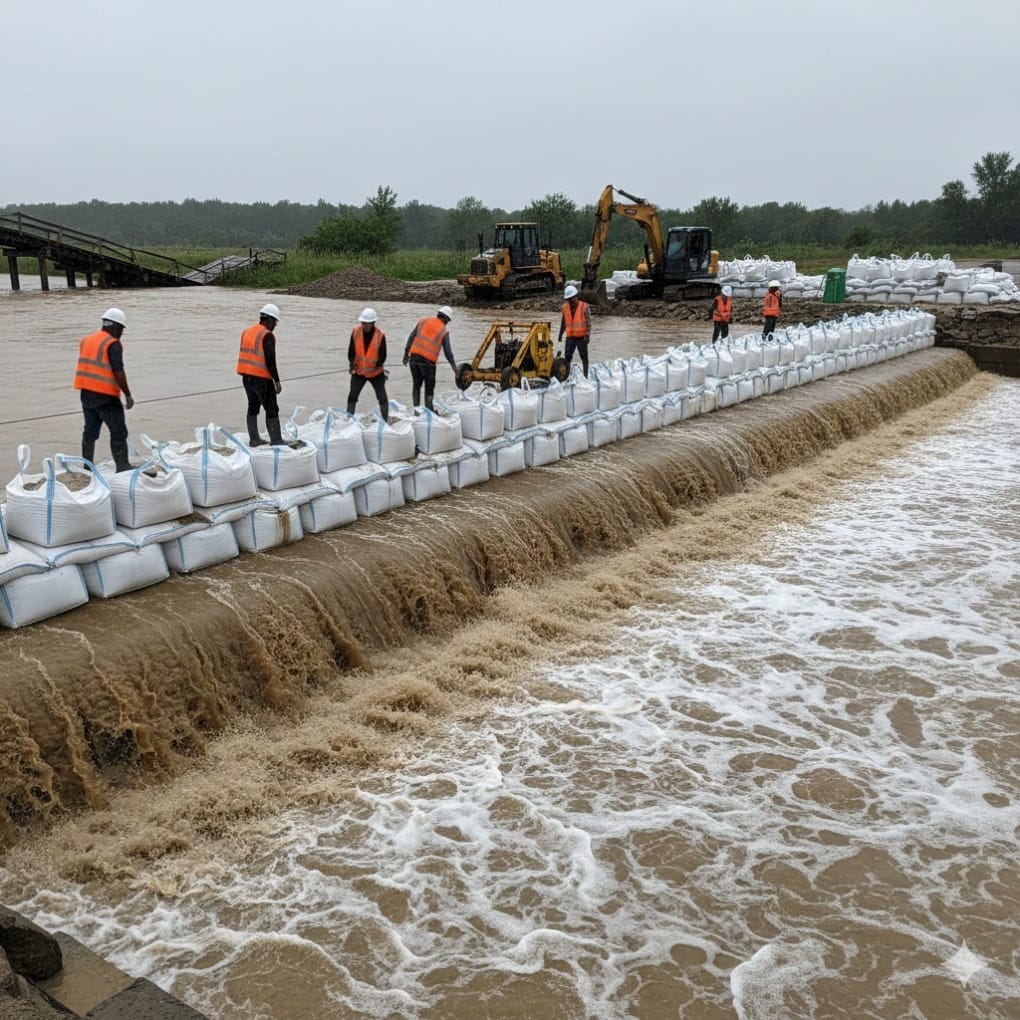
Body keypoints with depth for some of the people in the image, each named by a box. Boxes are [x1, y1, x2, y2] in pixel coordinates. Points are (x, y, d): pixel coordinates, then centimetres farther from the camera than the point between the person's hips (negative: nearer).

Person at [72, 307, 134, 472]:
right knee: (119, 432, -2)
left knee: (90, 430, 18)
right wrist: (128, 395, -13)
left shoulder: (85, 340, 13)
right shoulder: (113, 344, -12)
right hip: (106, 396, -8)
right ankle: (122, 467, -3)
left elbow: (86, 367, 18)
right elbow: (118, 372, -18)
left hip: (87, 394, 8)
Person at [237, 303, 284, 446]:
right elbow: (270, 361, -19)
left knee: (253, 406, 17)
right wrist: (277, 381, -15)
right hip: (262, 378, -8)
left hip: (246, 376, 8)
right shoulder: (267, 335, -14)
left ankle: (253, 439, 22)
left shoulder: (247, 331, 11)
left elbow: (245, 355, 15)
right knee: (271, 409, -2)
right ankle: (276, 441, 0)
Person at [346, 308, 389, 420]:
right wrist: (352, 363, -19)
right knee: (352, 396, 0)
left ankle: (385, 421, 12)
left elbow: (382, 354, -12)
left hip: (376, 373, -2)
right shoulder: (355, 332, -11)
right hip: (359, 371, 2)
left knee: (382, 397, 1)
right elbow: (351, 350, -6)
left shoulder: (380, 335, -17)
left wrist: (377, 366, -24)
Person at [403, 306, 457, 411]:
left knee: (416, 384, 16)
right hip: (428, 361, -3)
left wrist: (406, 353, 15)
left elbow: (411, 337, 7)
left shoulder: (423, 320, 11)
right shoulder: (444, 331, 2)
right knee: (429, 386, 11)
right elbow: (448, 352, 0)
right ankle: (429, 410, 13)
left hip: (414, 356, 4)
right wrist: (455, 370, 5)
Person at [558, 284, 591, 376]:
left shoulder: (584, 306, -8)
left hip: (581, 337, -3)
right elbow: (563, 322, 16)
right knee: (567, 356, -5)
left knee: (584, 357, 7)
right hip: (570, 337, 3)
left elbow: (588, 322, -9)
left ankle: (585, 376, 15)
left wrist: (587, 335, -18)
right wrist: (560, 334, 17)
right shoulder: (565, 307, 5)